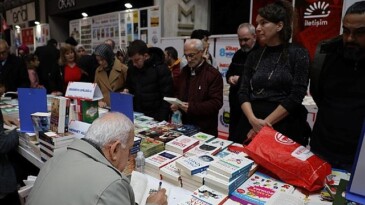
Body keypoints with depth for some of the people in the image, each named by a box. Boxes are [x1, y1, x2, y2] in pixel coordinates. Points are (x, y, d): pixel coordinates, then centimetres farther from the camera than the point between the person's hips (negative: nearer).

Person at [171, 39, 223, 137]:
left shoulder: (213, 74, -11)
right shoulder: (184, 71, 10)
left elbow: (216, 102, -18)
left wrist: (192, 107, -25)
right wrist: (176, 104, -2)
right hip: (185, 125, 6)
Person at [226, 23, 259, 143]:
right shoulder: (238, 54, 14)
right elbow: (229, 73, 22)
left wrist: (240, 80, -19)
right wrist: (230, 78, -2)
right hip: (235, 106, 8)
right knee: (233, 138, 19)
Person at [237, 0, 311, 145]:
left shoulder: (298, 54, -4)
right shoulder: (254, 56, 7)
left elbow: (296, 96, -11)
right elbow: (243, 92, 1)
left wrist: (266, 123, -15)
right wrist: (253, 120, -15)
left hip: (285, 127, -3)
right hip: (251, 127, 4)